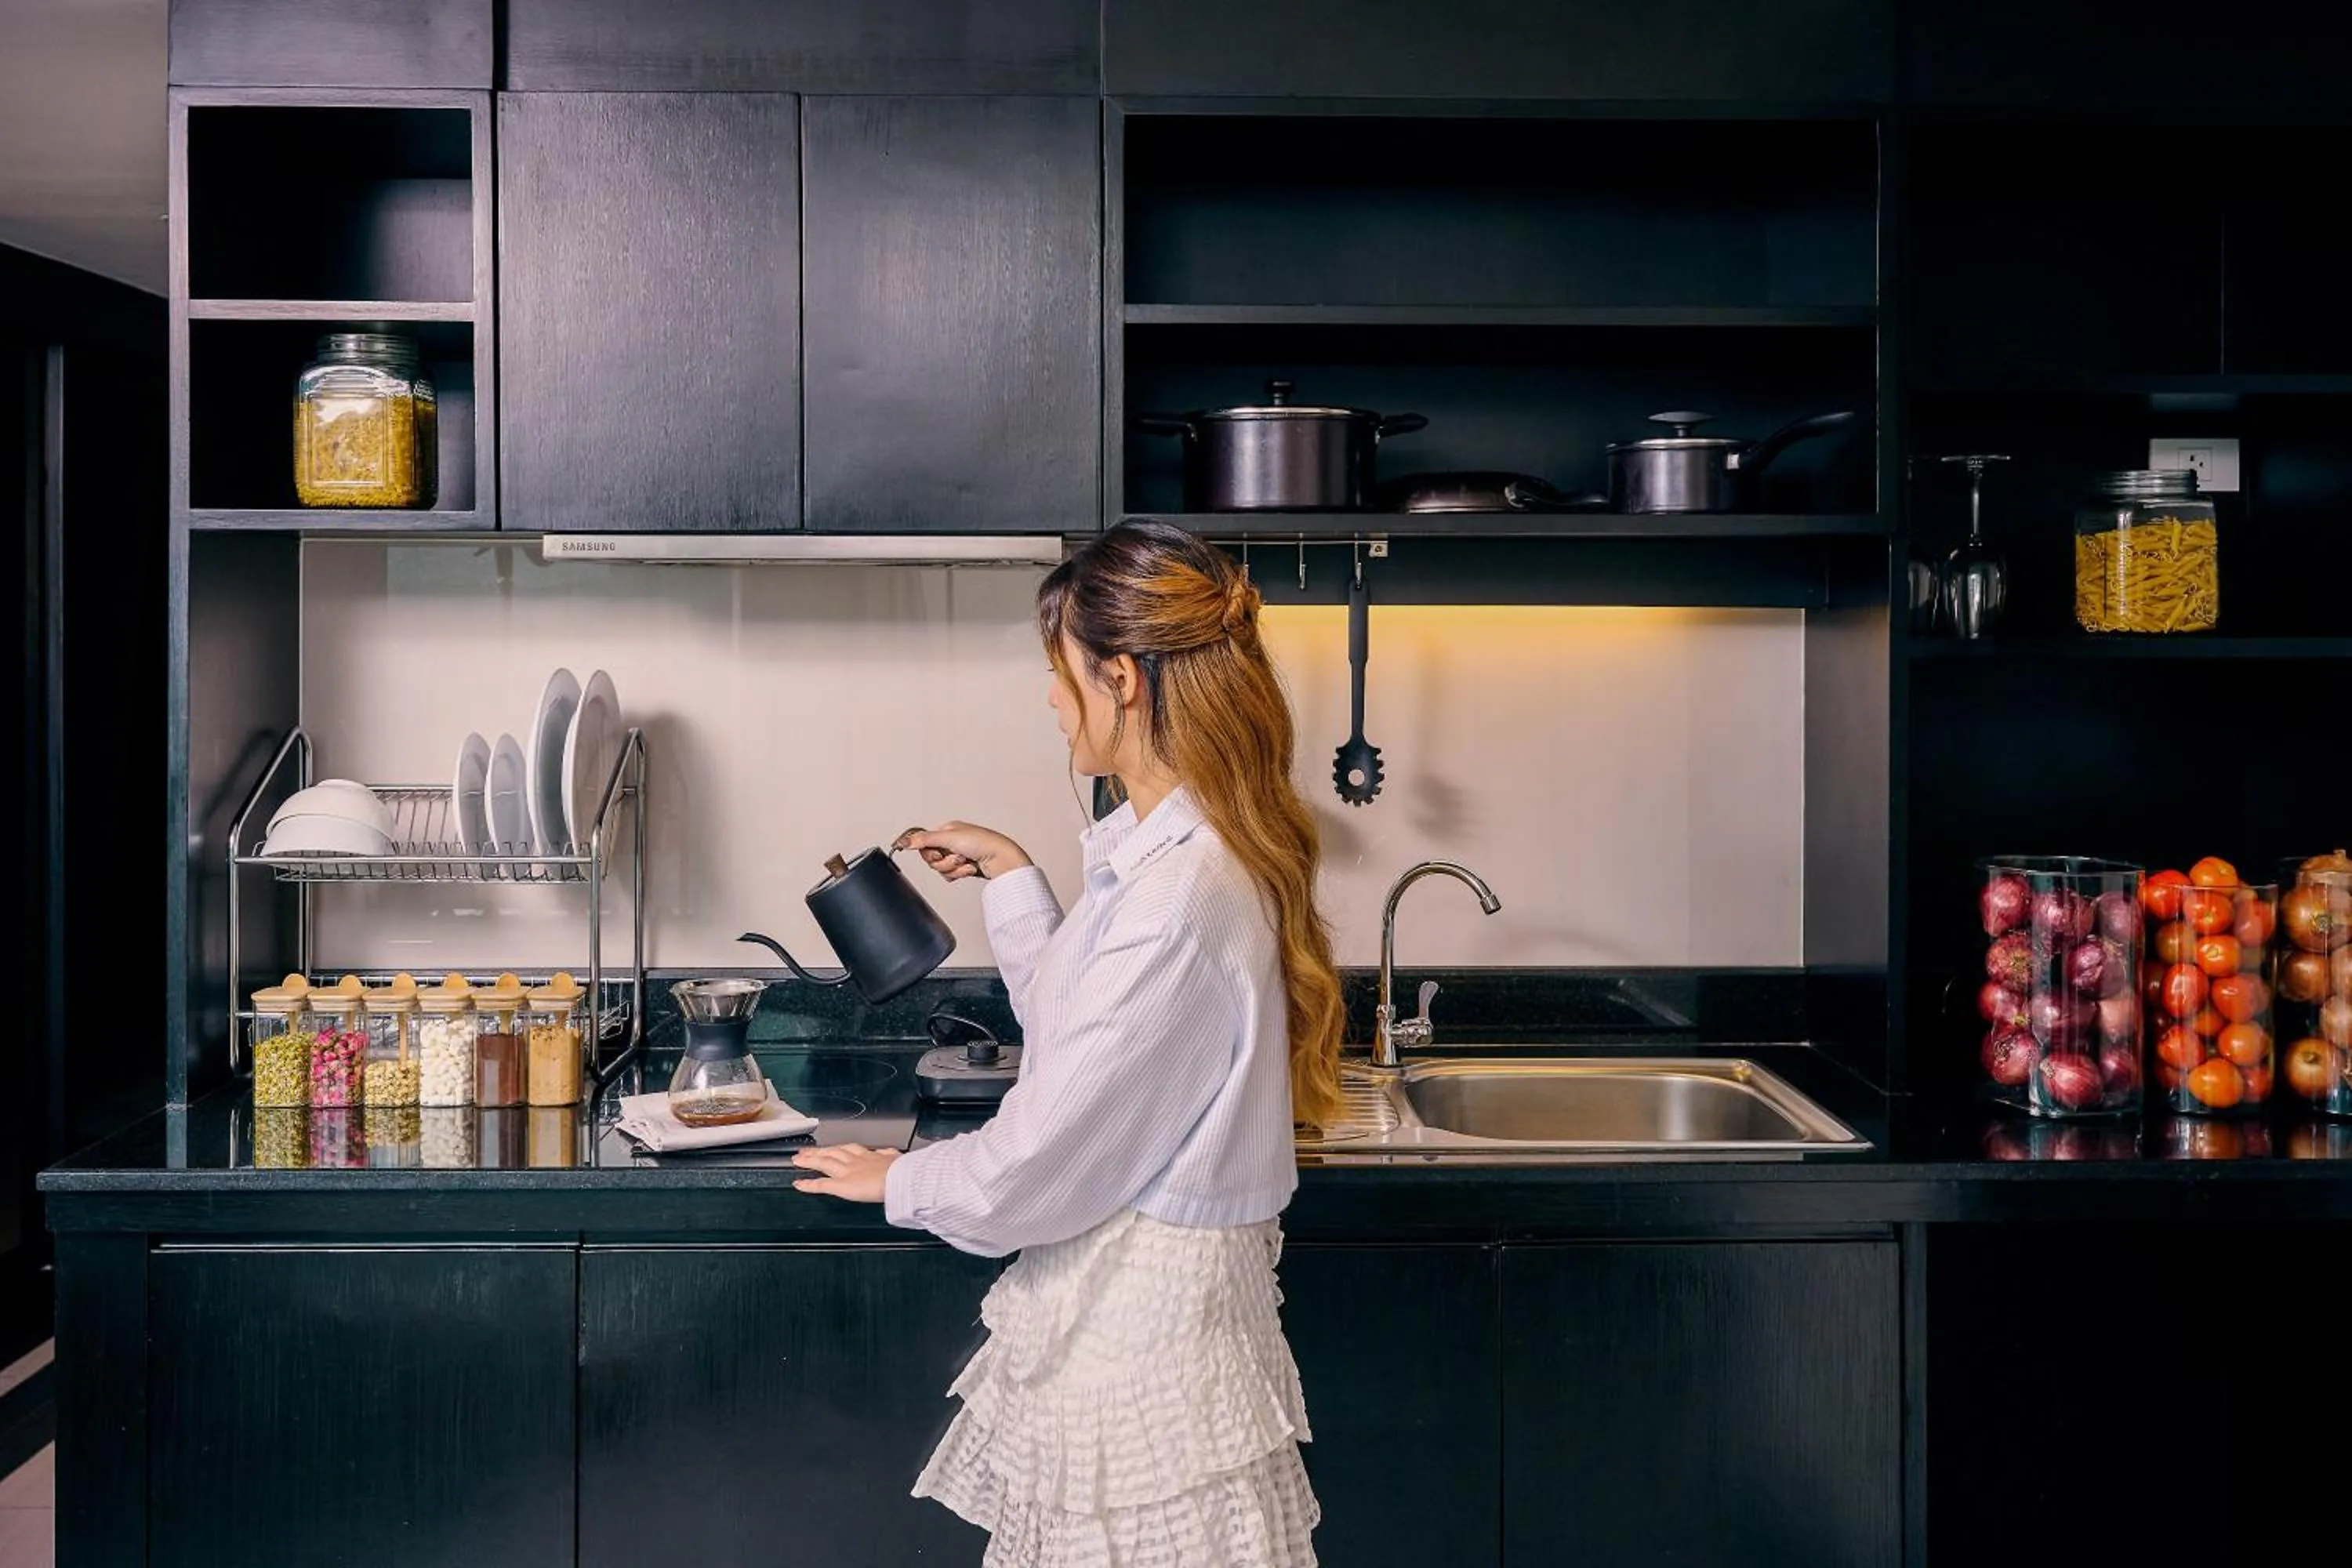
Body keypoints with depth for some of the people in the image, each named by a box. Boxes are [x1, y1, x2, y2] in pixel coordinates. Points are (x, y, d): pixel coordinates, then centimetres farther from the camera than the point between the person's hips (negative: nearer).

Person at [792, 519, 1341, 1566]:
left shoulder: (1179, 898, -25)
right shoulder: (1173, 852, 7)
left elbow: (1039, 1166, -19)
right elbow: (1074, 1030, 20)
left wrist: (902, 1182, -1)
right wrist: (1010, 879, 18)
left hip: (1139, 1333, -9)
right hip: (1117, 1311, 9)